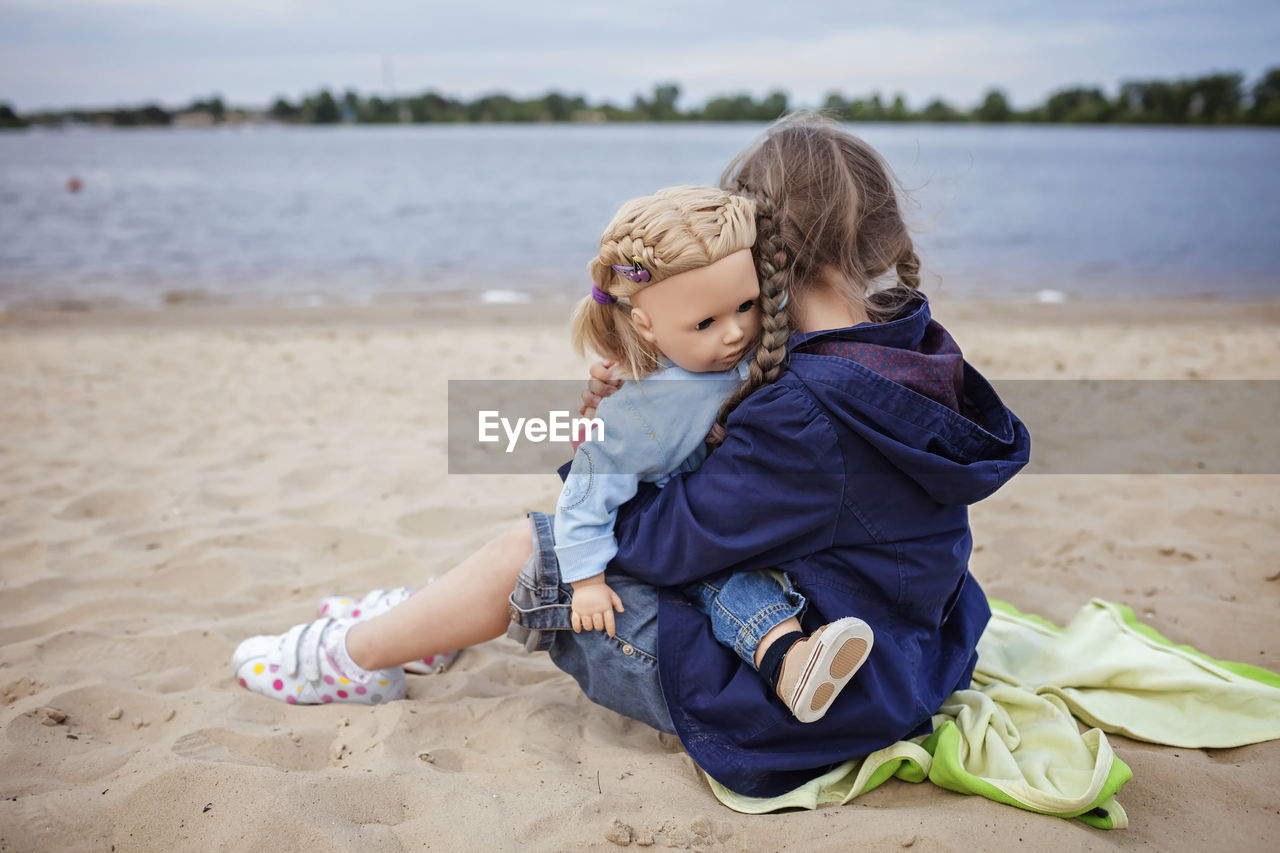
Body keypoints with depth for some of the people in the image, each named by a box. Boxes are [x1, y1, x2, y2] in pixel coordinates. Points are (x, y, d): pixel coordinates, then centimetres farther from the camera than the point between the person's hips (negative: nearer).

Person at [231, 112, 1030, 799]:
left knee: (525, 553, -1)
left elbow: (673, 540, -22)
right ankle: (426, 620, 36)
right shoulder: (919, 358, 0)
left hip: (792, 709, -9)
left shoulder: (809, 413, -30)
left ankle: (356, 654, 24)